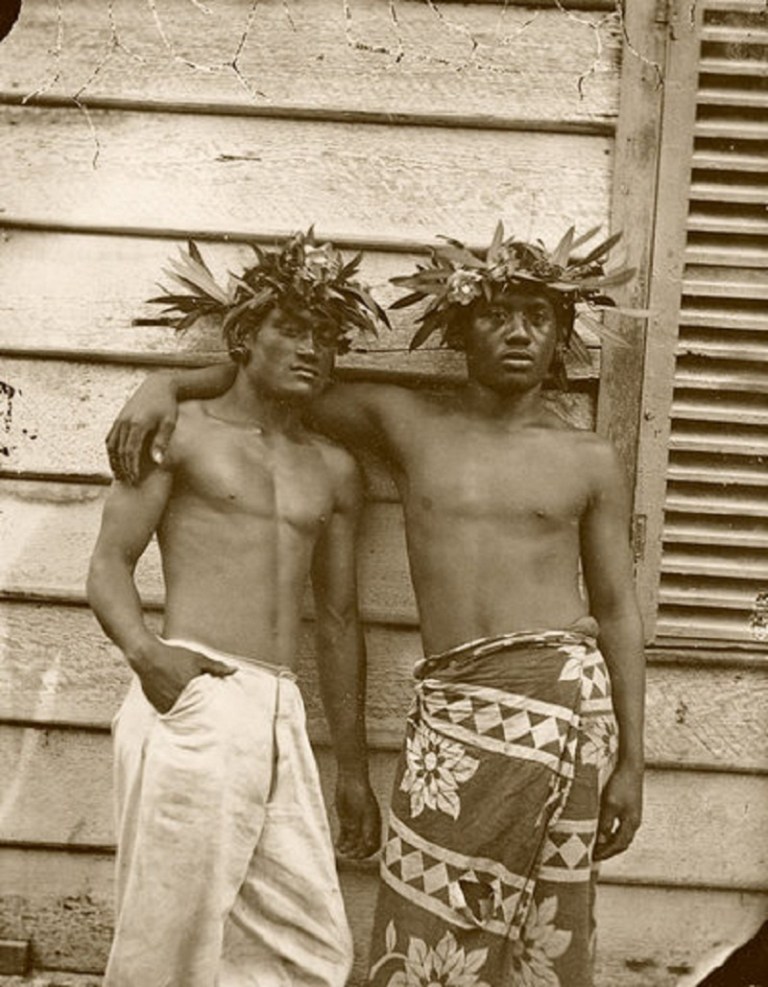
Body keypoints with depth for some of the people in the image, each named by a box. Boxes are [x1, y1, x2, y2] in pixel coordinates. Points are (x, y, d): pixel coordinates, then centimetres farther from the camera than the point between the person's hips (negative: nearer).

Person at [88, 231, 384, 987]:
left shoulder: (334, 470, 18)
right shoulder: (180, 430, 5)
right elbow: (109, 563, -1)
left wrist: (353, 770, 18)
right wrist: (144, 650, -23)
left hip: (281, 715, 5)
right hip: (193, 702, -5)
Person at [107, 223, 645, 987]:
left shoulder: (590, 462, 7)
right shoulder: (407, 421, 9)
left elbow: (618, 612, 9)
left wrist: (631, 760, 6)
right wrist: (163, 384, 0)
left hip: (559, 693, -1)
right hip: (450, 703, 1)